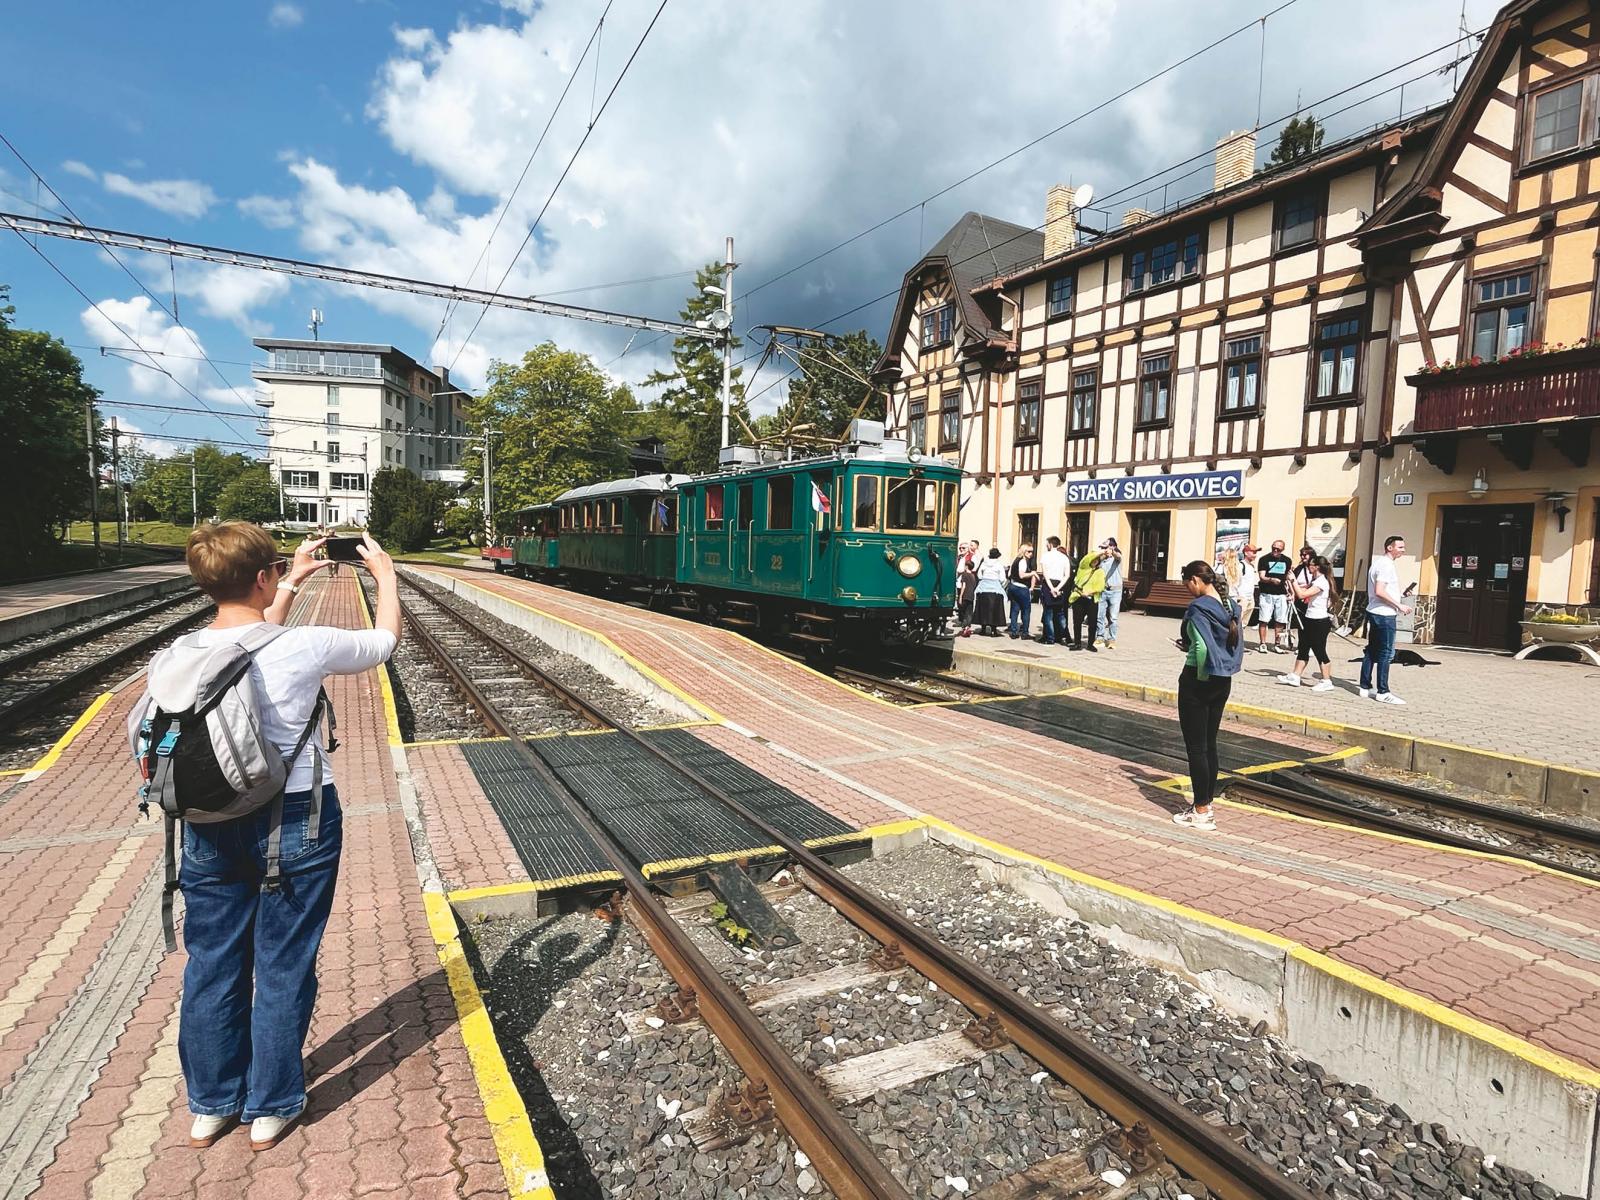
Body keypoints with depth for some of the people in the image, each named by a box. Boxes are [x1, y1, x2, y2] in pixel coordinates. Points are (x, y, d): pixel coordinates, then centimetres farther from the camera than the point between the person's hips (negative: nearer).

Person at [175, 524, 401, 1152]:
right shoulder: (305, 645, -19)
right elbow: (385, 639, -1)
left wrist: (289, 587, 24)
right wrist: (384, 574, 13)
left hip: (209, 825, 5)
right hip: (295, 823, -5)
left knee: (211, 963, 19)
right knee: (283, 967, 11)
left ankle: (209, 1106, 36)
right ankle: (270, 1109, 27)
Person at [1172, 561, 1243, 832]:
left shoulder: (1198, 608, -17)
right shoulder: (1230, 607, 7)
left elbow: (1203, 648, -26)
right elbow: (1236, 645, 11)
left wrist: (1202, 676, -11)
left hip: (1198, 681, -8)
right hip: (1224, 682, 8)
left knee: (1196, 747, 1)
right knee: (1210, 744, 16)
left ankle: (1201, 812, 8)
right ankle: (1206, 803, 25)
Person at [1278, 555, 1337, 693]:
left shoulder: (1321, 582, -18)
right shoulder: (1315, 580, 14)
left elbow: (1302, 594, -26)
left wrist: (1293, 580, -19)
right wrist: (1292, 582, 3)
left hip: (1319, 622, -10)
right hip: (1310, 619, 10)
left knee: (1320, 651, -2)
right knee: (1303, 649, 11)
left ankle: (1327, 682, 6)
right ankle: (1295, 676, 15)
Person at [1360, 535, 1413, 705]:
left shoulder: (1378, 562, 16)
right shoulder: (1386, 565, -15)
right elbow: (1380, 591, -24)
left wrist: (1399, 595, 17)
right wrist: (1399, 605, -18)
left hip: (1374, 613, 10)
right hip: (1385, 615, -10)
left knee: (1372, 651, 11)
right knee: (1386, 653, -6)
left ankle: (1366, 687, 15)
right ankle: (1383, 692, -4)